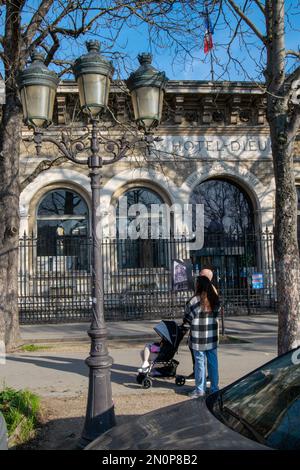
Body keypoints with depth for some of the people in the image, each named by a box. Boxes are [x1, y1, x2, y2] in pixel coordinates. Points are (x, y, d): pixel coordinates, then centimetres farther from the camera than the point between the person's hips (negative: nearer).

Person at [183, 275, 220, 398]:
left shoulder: (194, 300, -13)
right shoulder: (215, 299, 3)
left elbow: (187, 318, -7)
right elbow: (216, 315, 7)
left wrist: (186, 322, 12)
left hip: (198, 338, -5)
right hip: (212, 337, 5)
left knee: (200, 363, 4)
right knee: (213, 363, 11)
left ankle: (200, 389, 10)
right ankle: (214, 388, 19)